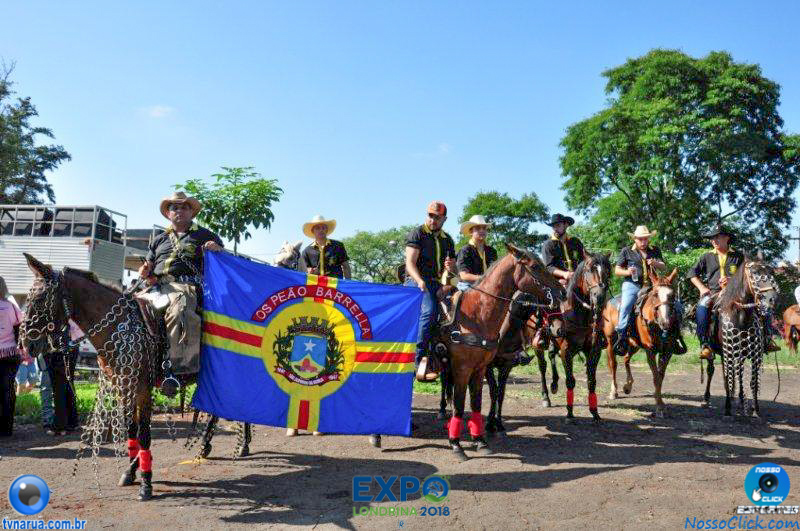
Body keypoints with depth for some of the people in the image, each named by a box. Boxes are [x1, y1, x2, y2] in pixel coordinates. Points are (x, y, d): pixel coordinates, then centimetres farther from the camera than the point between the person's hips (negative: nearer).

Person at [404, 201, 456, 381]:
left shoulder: (447, 239, 21)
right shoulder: (417, 233, 4)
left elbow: (454, 270, 25)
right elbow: (410, 263, -7)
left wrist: (451, 268, 0)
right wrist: (420, 281, -25)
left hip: (437, 284, 7)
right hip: (416, 281, -7)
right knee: (430, 310, -31)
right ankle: (419, 360, -31)